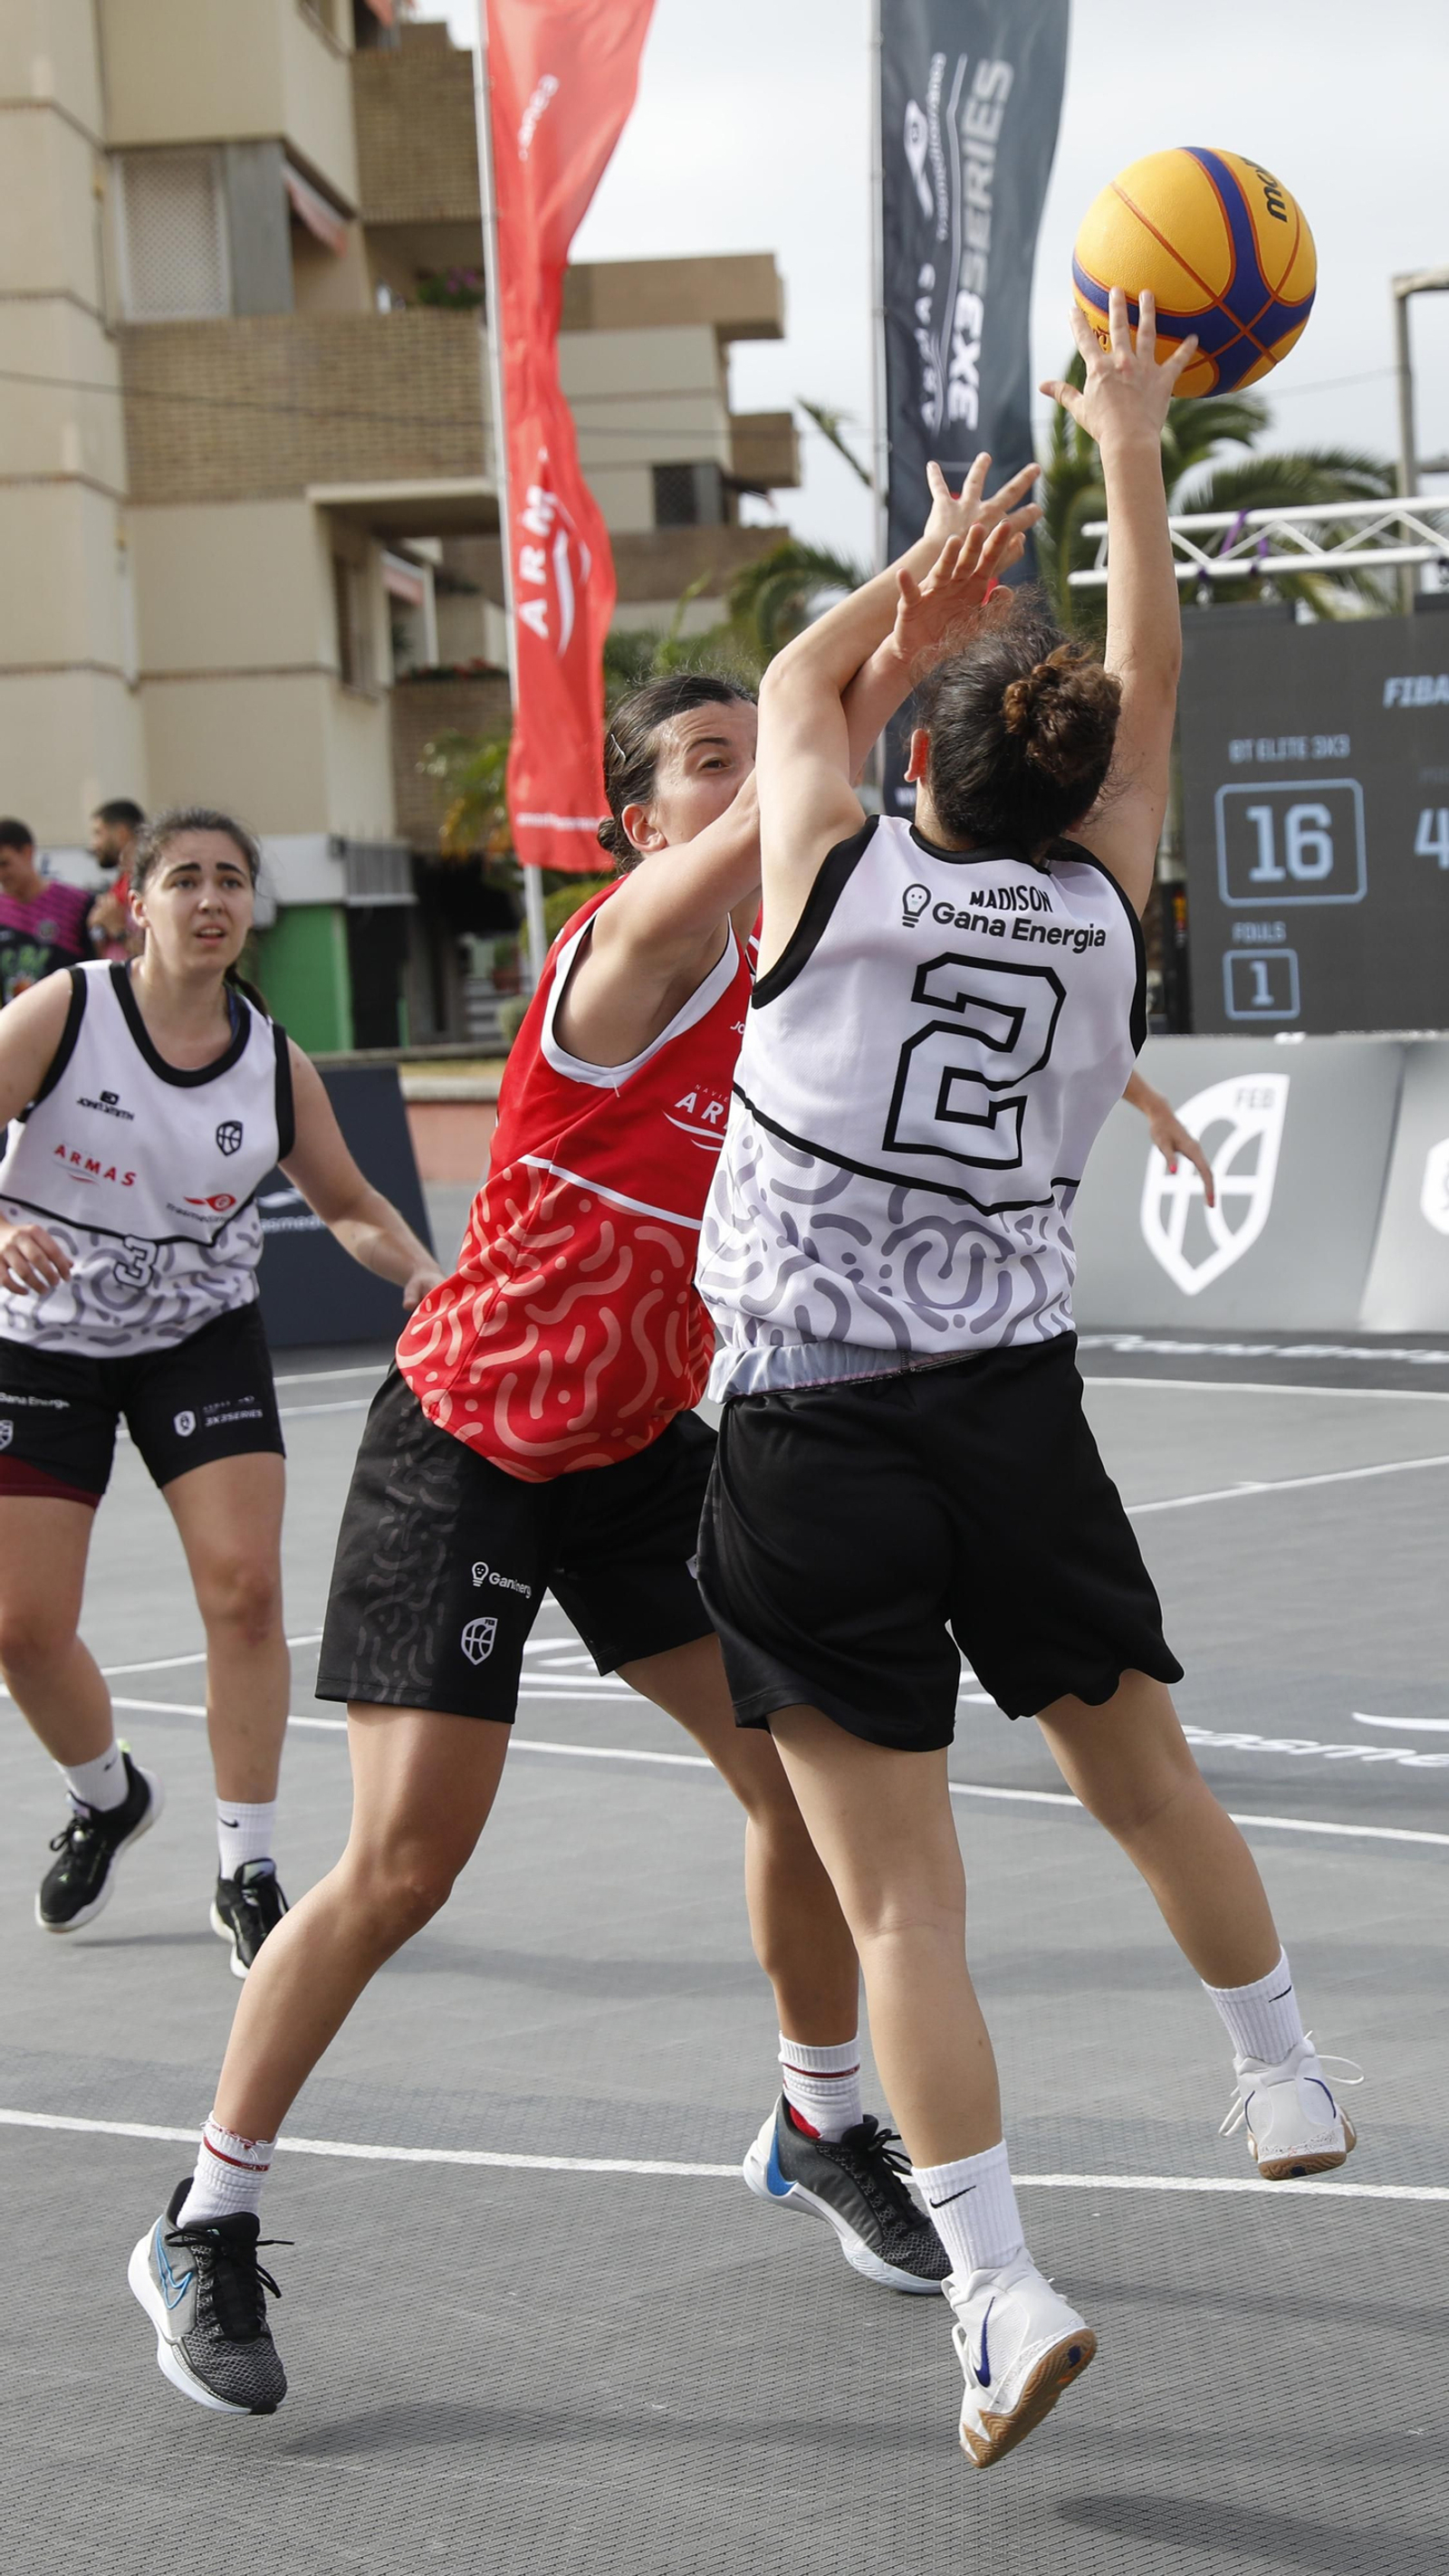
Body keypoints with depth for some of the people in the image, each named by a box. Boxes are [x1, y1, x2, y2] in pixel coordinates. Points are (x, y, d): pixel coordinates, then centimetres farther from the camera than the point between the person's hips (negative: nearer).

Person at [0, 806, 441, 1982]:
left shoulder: (275, 1061, -6)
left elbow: (349, 1204, 8)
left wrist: (422, 1270, -12)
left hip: (202, 1342, 1)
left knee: (244, 1584, -14)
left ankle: (247, 1874, -1)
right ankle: (109, 1796, 30)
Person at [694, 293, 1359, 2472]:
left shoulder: (836, 877, -5)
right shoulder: (1110, 914, 2)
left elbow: (800, 681, 16)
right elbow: (1150, 696, 18)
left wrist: (942, 571, 30)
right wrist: (1133, 456, 24)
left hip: (814, 1433, -3)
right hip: (1018, 1410, 3)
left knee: (899, 1886, -2)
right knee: (1147, 1780, 23)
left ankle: (999, 2287, -8)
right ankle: (1287, 2088, 40)